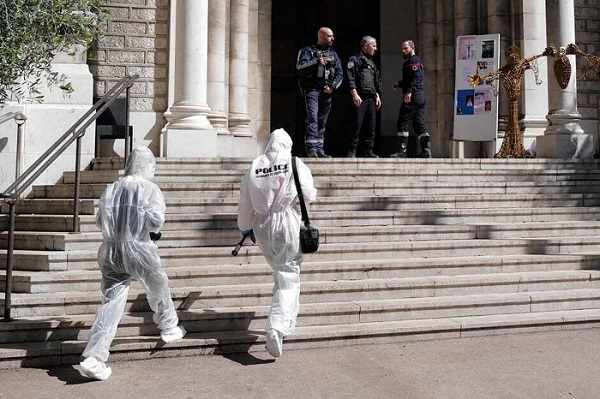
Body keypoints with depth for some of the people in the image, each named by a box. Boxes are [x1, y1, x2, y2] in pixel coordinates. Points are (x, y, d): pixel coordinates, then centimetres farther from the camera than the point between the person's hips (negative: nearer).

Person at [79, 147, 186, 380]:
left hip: (110, 252, 4)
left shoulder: (110, 189, 7)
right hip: (139, 250, -3)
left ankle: (94, 358, -5)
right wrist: (153, 229, 3)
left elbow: (100, 221, 10)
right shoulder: (150, 189, -6)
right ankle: (169, 328, 42)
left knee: (111, 302, 4)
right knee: (159, 289, 23)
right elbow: (155, 219, -18)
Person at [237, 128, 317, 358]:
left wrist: (244, 227, 21)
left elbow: (245, 201, 7)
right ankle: (276, 327, -18)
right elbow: (309, 195, -5)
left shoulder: (254, 167, 2)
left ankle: (287, 321, 31)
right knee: (288, 278, -2)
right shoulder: (295, 164, -6)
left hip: (262, 227, 4)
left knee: (281, 272, 22)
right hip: (287, 225, -4)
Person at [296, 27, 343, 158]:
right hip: (312, 89, -5)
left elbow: (339, 73, 11)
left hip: (326, 91, 5)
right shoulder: (308, 51, 7)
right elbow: (300, 67, -8)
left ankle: (319, 149, 10)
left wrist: (332, 86, -6)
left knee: (322, 122, 6)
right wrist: (317, 62, -17)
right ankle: (311, 147, -22)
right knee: (312, 117, -17)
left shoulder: (333, 55, 21)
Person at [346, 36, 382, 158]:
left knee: (371, 127, 4)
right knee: (357, 126, -9)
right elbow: (350, 78, -10)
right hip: (360, 98, -7)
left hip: (371, 98, 7)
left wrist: (377, 95, 17)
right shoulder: (354, 59, 1)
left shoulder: (372, 63, 25)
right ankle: (352, 152, -5)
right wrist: (354, 94, -19)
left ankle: (369, 151, 9)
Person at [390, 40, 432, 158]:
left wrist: (409, 92, -28)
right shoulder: (417, 60, 25)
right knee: (419, 124, 9)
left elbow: (416, 78, -20)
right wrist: (399, 84, 18)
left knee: (403, 123, -7)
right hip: (421, 97, 10)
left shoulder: (413, 61, -6)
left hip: (413, 97, -10)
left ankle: (402, 151, -8)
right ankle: (426, 150, 5)